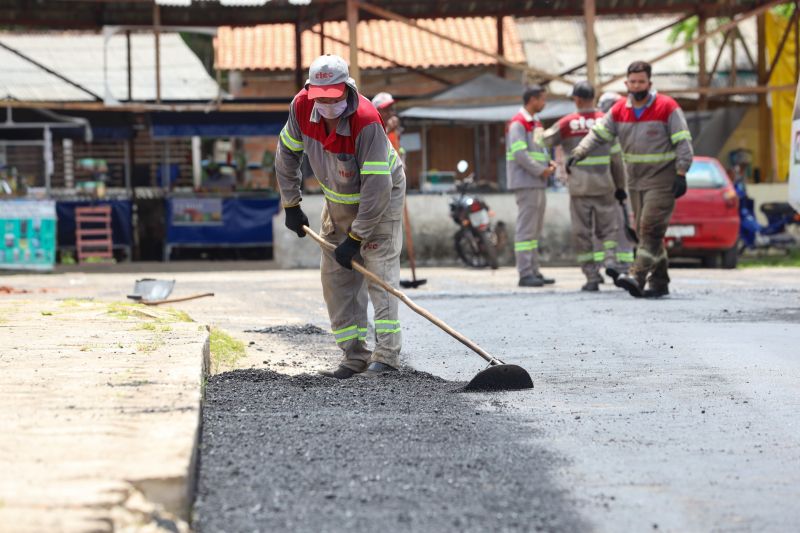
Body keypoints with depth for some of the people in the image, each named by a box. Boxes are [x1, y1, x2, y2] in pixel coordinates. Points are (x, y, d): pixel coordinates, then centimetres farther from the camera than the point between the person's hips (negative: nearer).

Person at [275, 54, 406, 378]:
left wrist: (356, 238, -32)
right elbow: (287, 153, 1)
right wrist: (291, 205, 2)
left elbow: (377, 186, -34)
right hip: (338, 200, 6)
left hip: (379, 199, -6)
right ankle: (355, 356, 7)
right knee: (336, 277, 3)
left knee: (379, 270, -14)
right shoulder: (302, 107, -18)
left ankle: (387, 355, -15)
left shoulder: (366, 121, -35)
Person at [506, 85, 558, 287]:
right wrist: (541, 171, -15)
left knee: (535, 230, 11)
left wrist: (549, 163, 4)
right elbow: (519, 154, -19)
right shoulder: (518, 124, -10)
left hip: (538, 184, 10)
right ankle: (525, 274, -10)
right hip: (525, 184, -10)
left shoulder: (536, 124, 20)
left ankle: (534, 272, 15)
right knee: (526, 228, -9)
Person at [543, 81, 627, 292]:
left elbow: (545, 141, 11)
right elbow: (616, 157, 3)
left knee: (582, 233, 5)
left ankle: (592, 276, 2)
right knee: (608, 227, 10)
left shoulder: (567, 123, -2)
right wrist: (620, 186, 11)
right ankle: (610, 259, -14)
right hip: (603, 185, 1)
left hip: (578, 186, -1)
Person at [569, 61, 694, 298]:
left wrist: (681, 174, -15)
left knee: (651, 228, -17)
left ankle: (638, 276, -28)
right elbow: (598, 133, 4)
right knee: (645, 232, 7)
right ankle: (659, 281, 14)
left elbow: (683, 143, -8)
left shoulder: (667, 107, -7)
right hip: (635, 181, 6)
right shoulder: (619, 110, 7)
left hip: (662, 180, -6)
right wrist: (579, 152, -12)